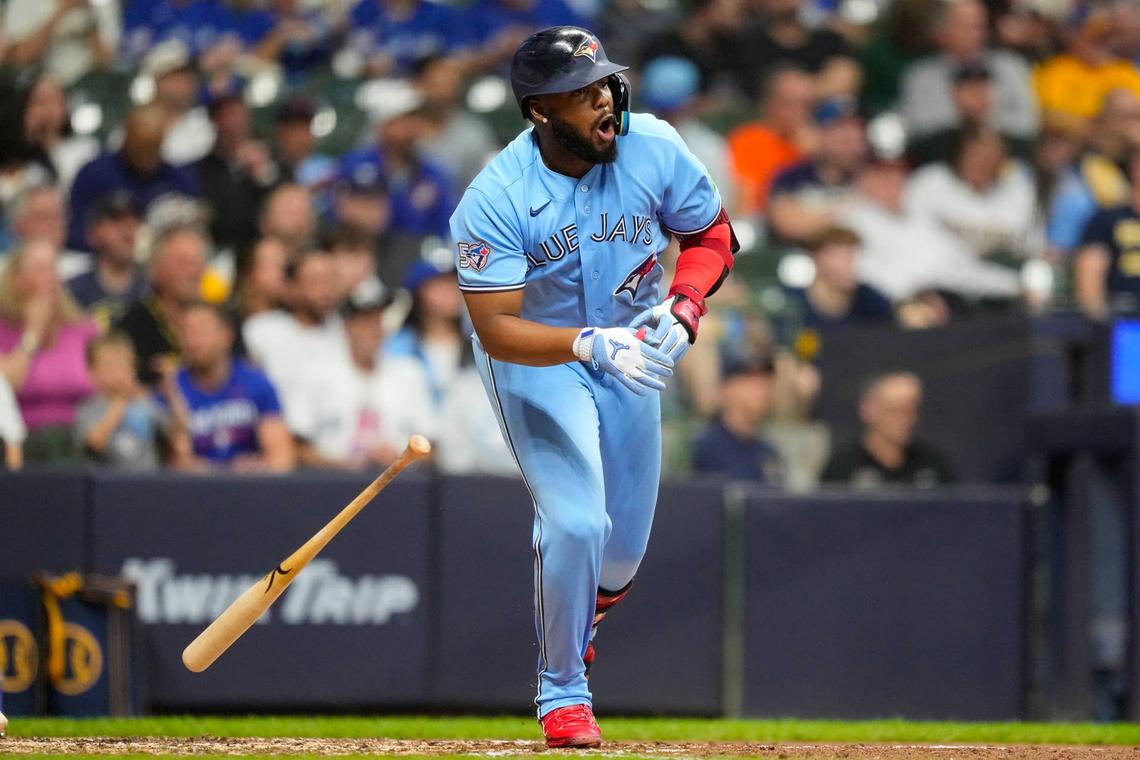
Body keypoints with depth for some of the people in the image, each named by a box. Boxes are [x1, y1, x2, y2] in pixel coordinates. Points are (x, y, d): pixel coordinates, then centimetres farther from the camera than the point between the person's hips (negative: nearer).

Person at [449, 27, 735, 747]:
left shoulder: (654, 148, -18)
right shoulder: (495, 200, -28)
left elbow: (711, 234, -3)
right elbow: (497, 329, -31)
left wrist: (684, 306, -22)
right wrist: (590, 344, -46)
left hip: (628, 347, 4)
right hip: (536, 355, -4)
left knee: (623, 543, 9)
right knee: (577, 521, -19)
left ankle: (581, 614, 45)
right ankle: (563, 689, 1)